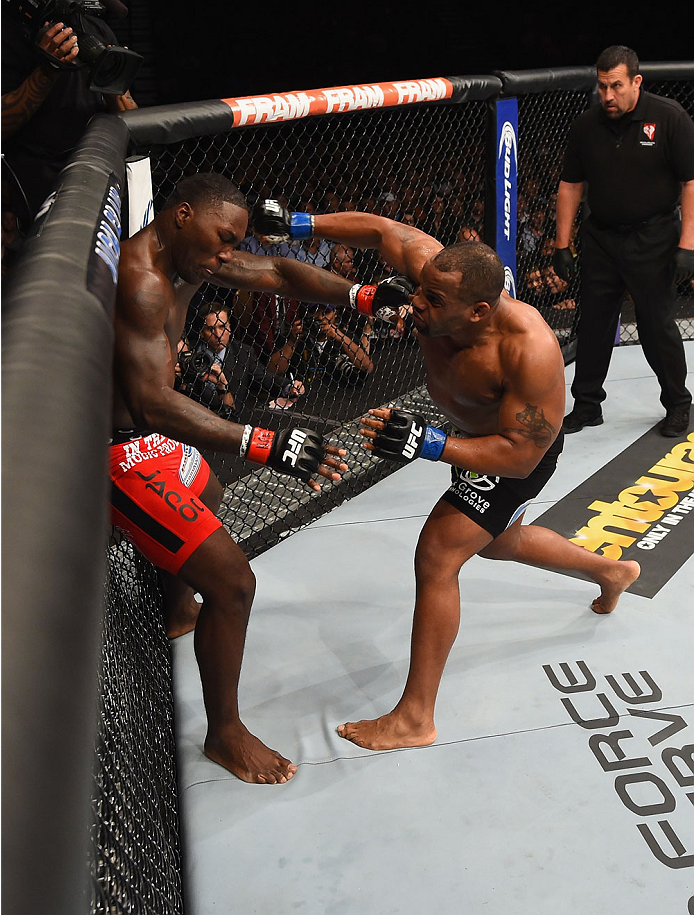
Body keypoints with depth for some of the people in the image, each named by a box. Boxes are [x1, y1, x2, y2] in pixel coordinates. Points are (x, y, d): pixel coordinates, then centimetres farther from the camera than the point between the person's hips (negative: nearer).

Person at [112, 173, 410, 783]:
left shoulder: (191, 254, 1)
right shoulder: (140, 281, -30)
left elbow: (277, 274, 4)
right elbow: (153, 403, -40)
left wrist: (361, 296, -13)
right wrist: (265, 446, -48)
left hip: (150, 433, 11)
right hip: (121, 451, -11)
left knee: (206, 499, 38)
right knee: (232, 582, -12)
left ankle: (180, 612, 66)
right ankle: (225, 733, 9)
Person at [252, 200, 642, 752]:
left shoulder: (530, 350, -42)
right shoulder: (436, 272, -27)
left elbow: (520, 455, -39)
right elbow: (382, 229, -12)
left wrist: (428, 445, -49)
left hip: (519, 453, -8)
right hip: (476, 433, 8)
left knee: (437, 555, -18)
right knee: (495, 541, 30)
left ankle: (416, 717, -7)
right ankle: (611, 571, 55)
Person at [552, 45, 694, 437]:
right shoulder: (586, 125, 2)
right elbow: (570, 185, 9)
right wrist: (563, 245, 5)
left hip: (653, 240, -3)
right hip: (600, 239, 4)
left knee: (658, 325, 1)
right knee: (593, 323, 8)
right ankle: (587, 405, 21)